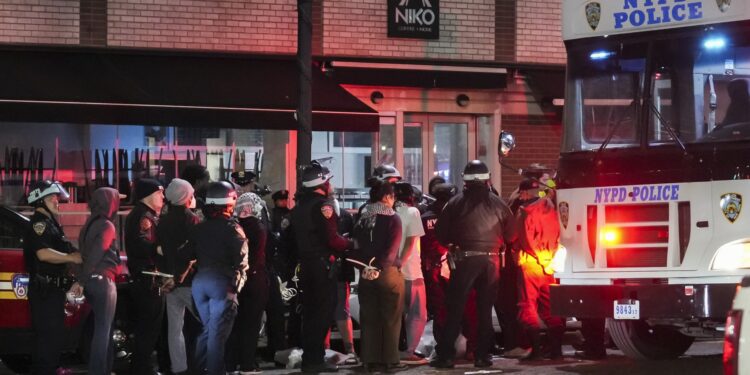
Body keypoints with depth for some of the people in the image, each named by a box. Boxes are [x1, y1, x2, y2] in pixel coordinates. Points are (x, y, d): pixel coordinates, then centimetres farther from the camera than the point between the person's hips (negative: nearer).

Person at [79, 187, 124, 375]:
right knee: (103, 330, -4)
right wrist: (82, 281, -13)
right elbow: (96, 255, -18)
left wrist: (83, 280, 8)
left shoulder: (90, 225, 13)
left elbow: (84, 252, 11)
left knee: (102, 328, 17)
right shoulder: (107, 226, -13)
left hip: (91, 281, 9)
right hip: (103, 281, -9)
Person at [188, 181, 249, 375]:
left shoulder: (199, 229, 13)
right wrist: (235, 287, -9)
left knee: (208, 328, 18)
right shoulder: (233, 228, -5)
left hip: (200, 281, 6)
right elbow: (241, 260, -13)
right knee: (218, 331, -3)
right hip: (221, 281, -6)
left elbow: (189, 256, 11)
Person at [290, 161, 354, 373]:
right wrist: (351, 244, -4)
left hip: (305, 264, 8)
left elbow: (294, 237, 17)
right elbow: (332, 239, -19)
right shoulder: (324, 205, -14)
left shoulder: (299, 207, 13)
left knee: (309, 311, 14)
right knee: (323, 312, -5)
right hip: (322, 264, -8)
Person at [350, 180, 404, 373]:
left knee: (369, 319, 8)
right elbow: (392, 248, -18)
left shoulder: (362, 220, 8)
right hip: (388, 272, -4)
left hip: (366, 275, 5)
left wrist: (363, 265, -1)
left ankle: (370, 360, 8)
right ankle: (390, 360, 3)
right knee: (391, 319, 3)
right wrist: (379, 267, -21)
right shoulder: (392, 218, -7)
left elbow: (355, 247, 4)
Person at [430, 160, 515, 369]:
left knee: (455, 309, 2)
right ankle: (482, 355, 11)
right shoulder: (497, 204, 2)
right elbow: (510, 234, 5)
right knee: (485, 309, 10)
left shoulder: (456, 203, -2)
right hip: (491, 260, 2)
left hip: (464, 260, -2)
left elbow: (440, 233, -1)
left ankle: (445, 355, -2)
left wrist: (451, 244, 18)